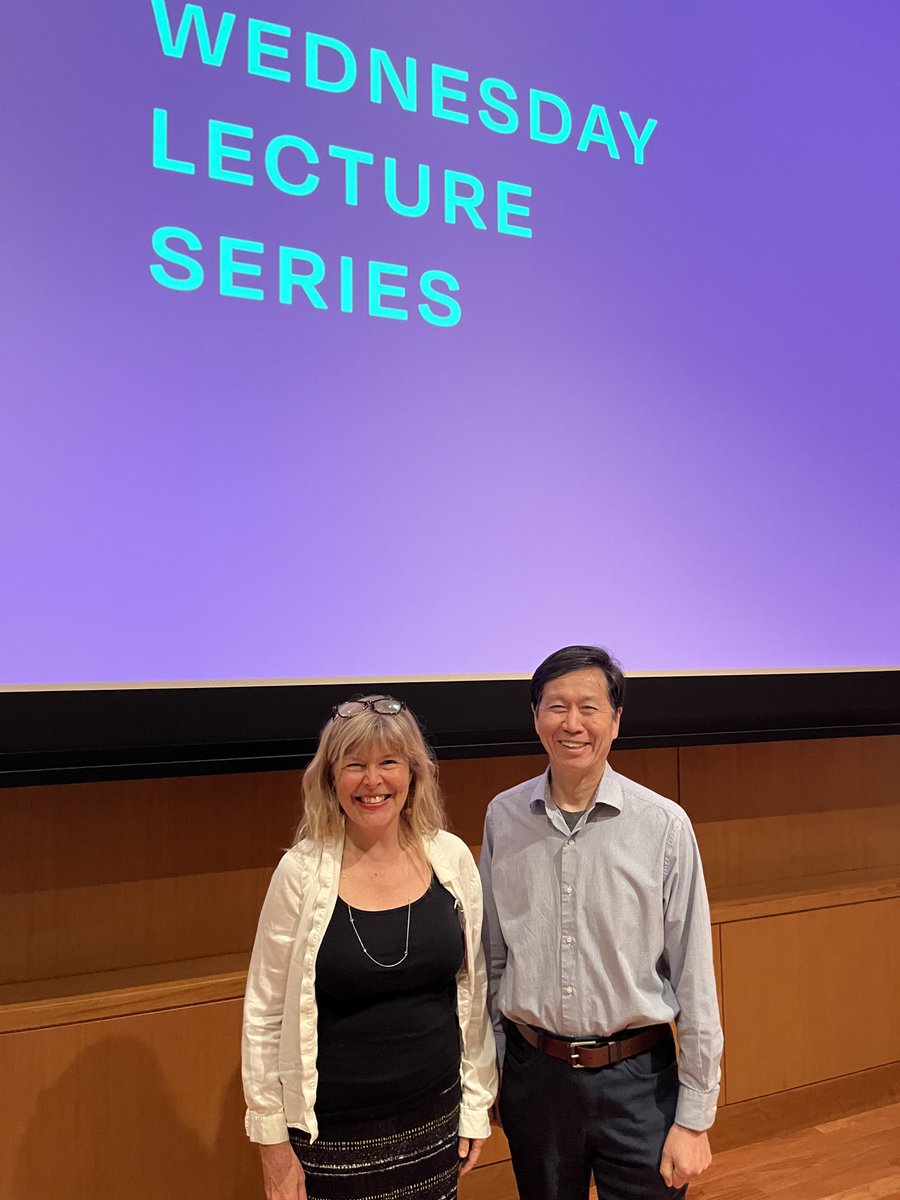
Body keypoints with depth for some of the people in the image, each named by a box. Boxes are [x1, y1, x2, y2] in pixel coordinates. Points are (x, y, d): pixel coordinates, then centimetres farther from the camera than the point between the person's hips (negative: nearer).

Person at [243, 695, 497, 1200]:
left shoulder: (452, 858, -6)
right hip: (333, 1135, -2)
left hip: (435, 1120, 3)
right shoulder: (302, 871, -13)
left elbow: (475, 990, 3)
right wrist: (273, 1140, -4)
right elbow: (265, 1013, -6)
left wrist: (477, 1104, 6)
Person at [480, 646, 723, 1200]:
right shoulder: (503, 816, -4)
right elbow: (492, 956, 5)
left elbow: (695, 980, -8)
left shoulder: (664, 825, -13)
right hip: (533, 1072, 3)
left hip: (639, 1076, -2)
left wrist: (695, 1117, -6)